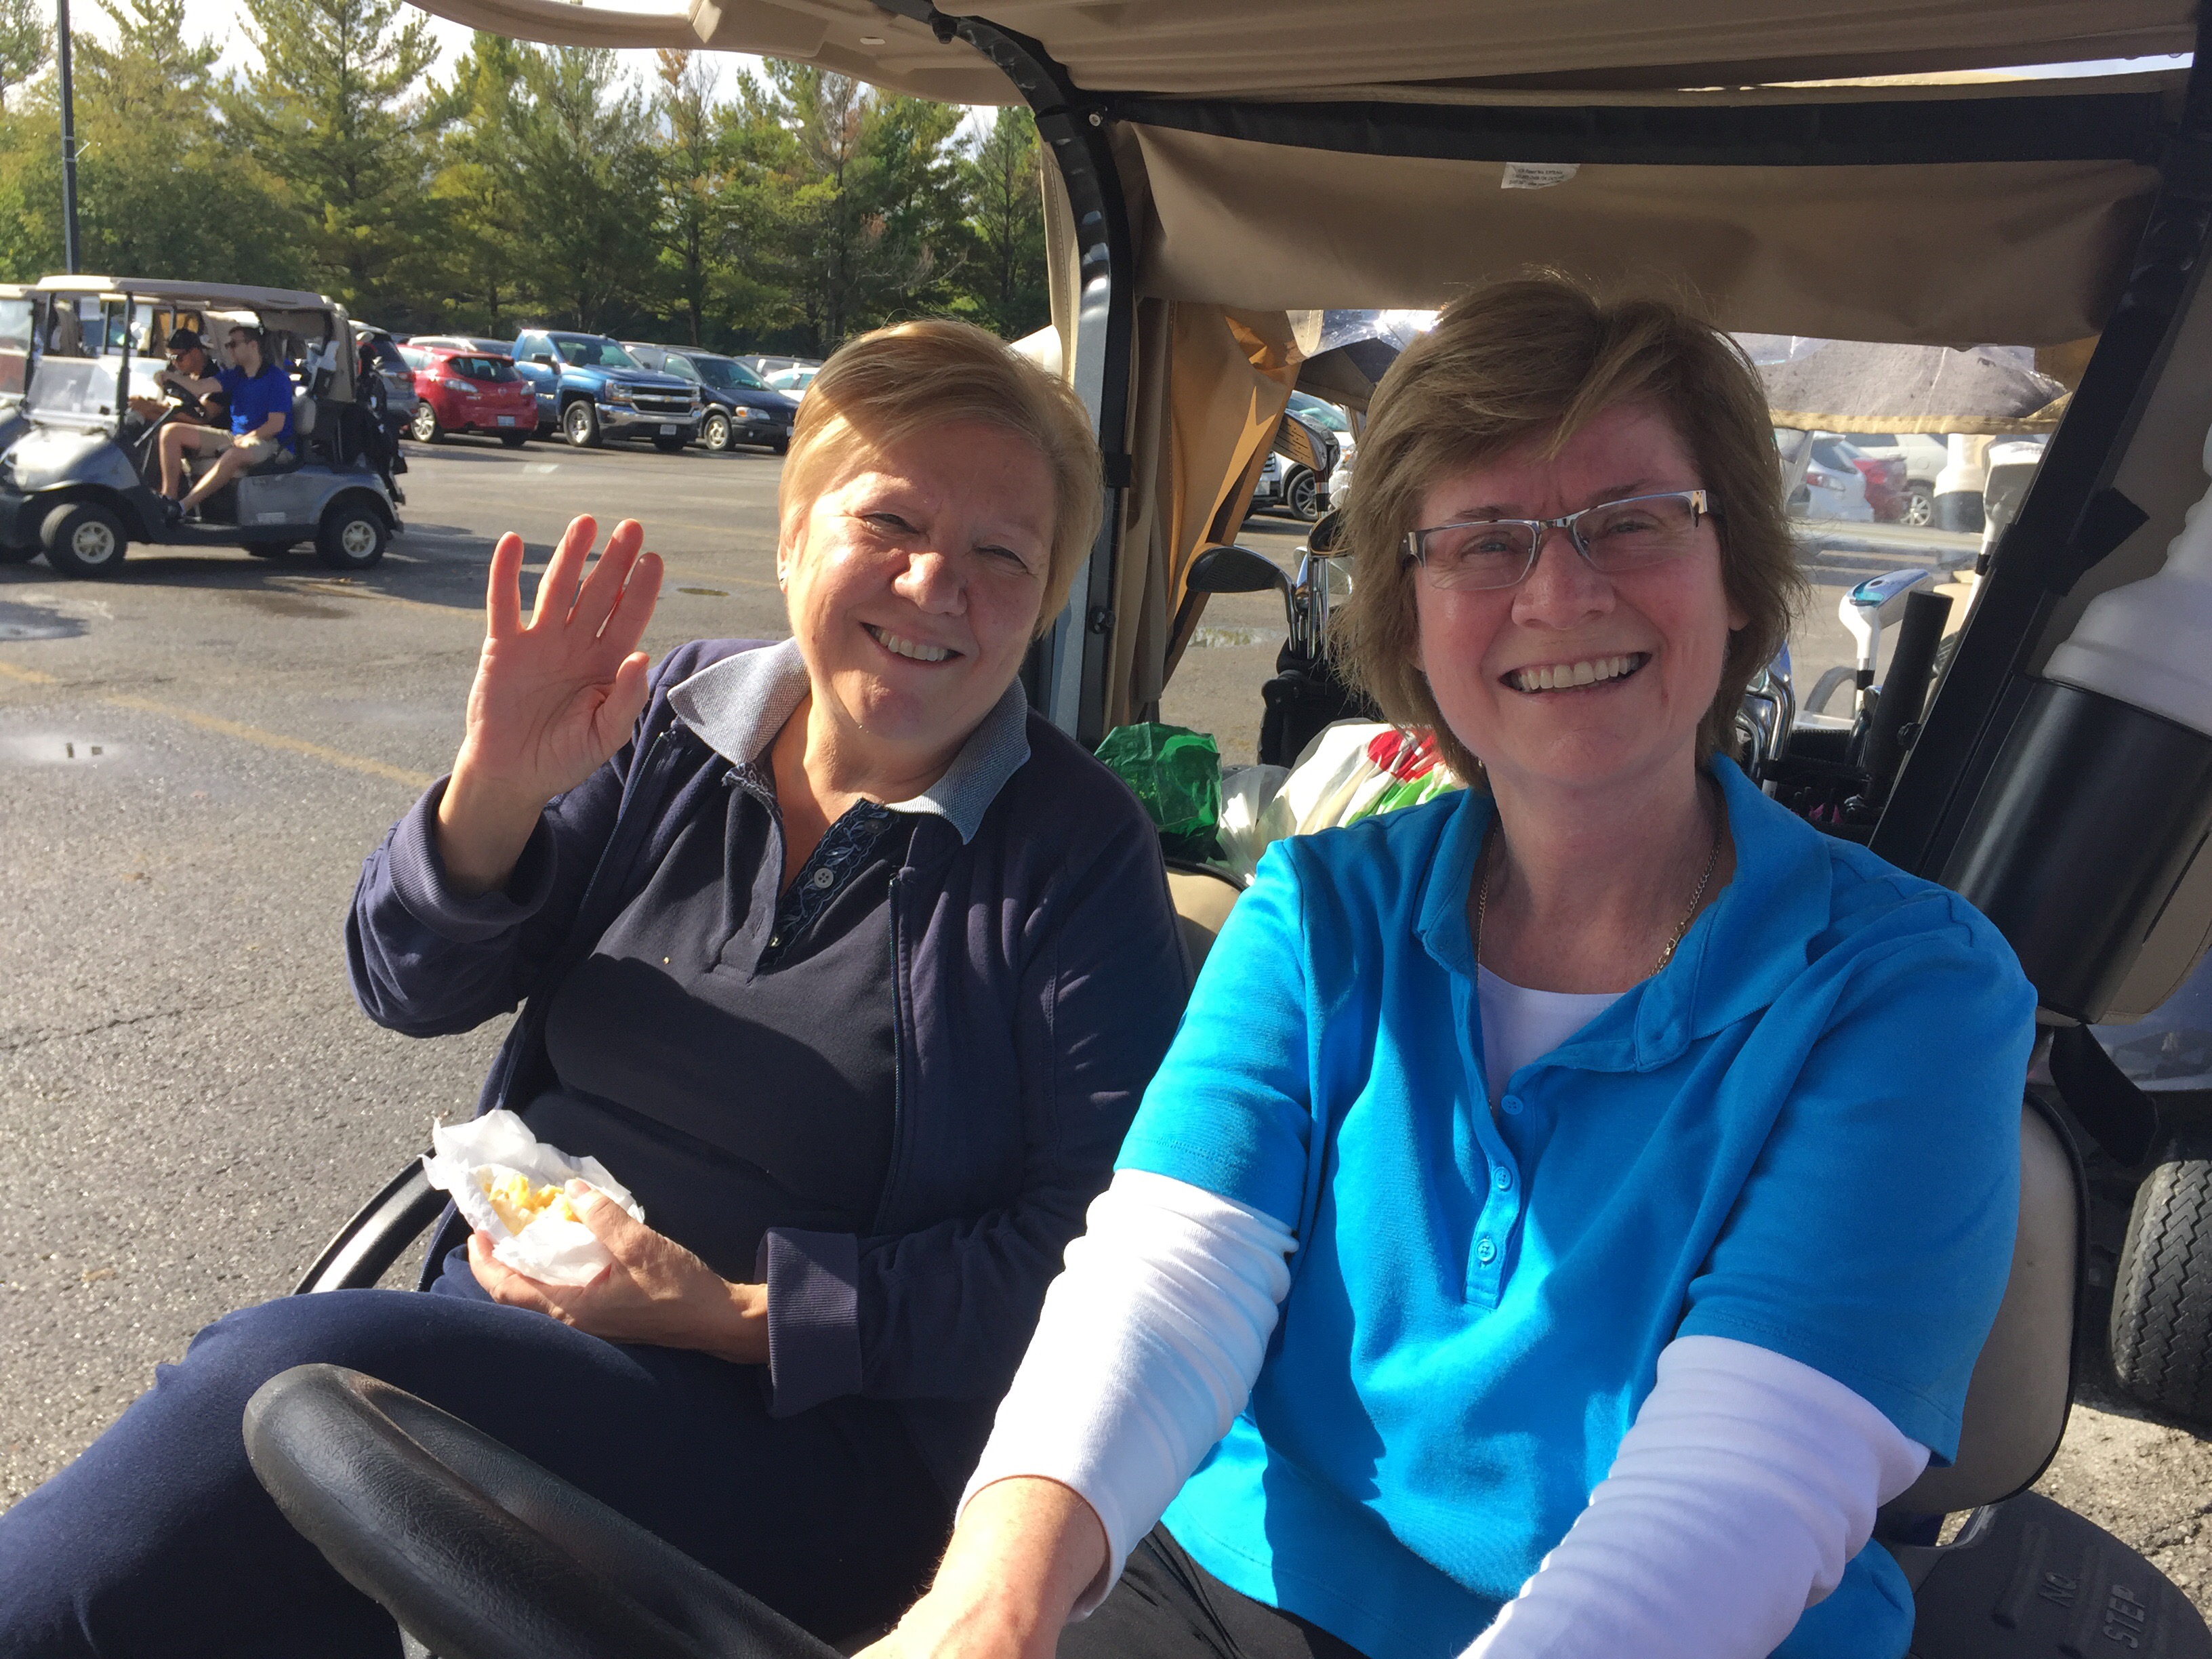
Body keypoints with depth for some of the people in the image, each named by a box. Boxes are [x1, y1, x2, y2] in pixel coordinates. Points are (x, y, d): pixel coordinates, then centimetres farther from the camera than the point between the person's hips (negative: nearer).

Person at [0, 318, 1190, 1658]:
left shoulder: (1081, 854, -9)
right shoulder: (675, 722, 3)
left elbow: (1102, 1252, -12)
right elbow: (416, 990, 6)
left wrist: (732, 1310, -17)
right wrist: (496, 788, -15)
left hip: (820, 1436, -4)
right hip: (510, 1319, 4)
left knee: (290, 1376, -24)